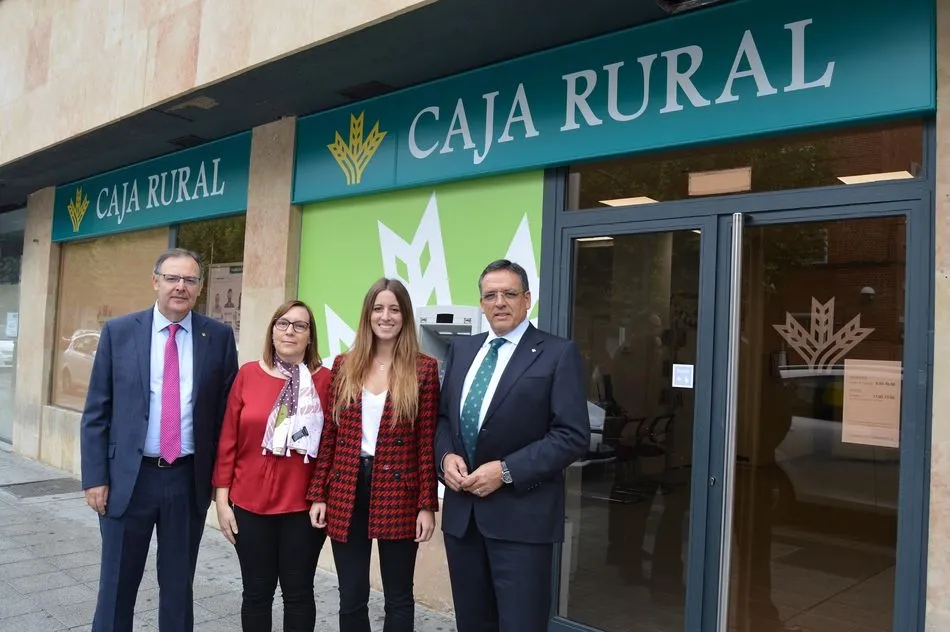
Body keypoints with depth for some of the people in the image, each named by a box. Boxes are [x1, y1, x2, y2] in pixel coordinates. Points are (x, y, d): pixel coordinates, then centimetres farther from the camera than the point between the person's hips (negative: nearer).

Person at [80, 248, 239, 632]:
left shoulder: (219, 337, -1)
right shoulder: (118, 332, -1)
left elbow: (227, 410, 3)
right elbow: (96, 412, 0)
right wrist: (95, 476, -5)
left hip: (190, 479, 1)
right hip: (128, 477, 0)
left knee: (179, 585, 14)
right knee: (116, 585, 12)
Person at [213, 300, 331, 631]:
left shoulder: (325, 380, -5)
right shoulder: (247, 374, -1)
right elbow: (228, 441, 2)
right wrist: (221, 499, 1)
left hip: (304, 506, -1)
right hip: (250, 504, 1)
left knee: (298, 592, 11)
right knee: (256, 592, 13)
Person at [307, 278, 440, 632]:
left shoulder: (424, 369, -3)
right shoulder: (344, 365, 5)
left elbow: (427, 441, -4)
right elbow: (329, 435, 7)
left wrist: (427, 505, -6)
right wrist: (318, 495, 3)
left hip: (399, 494, -2)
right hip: (346, 493, 2)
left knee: (398, 598, 11)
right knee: (351, 598, 10)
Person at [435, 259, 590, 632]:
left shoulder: (558, 354, -6)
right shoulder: (462, 351, 12)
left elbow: (573, 436, -13)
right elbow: (443, 417, 16)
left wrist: (506, 471, -18)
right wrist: (446, 456, -5)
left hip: (521, 513, -5)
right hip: (461, 509, 6)